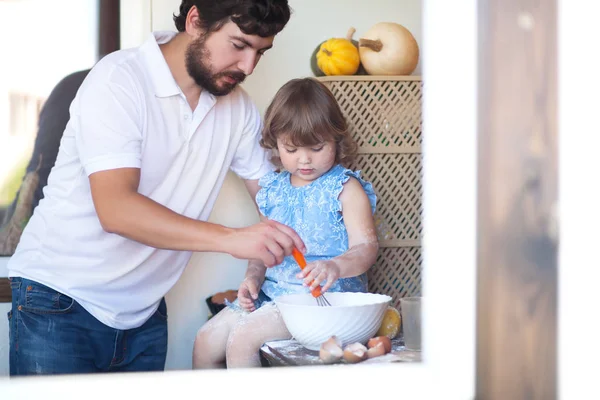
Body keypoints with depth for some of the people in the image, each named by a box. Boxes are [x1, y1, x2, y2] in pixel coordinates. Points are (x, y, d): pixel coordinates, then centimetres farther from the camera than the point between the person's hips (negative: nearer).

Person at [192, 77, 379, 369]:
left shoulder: (346, 188, -7)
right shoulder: (274, 190, 11)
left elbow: (366, 246, -16)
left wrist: (336, 267, -37)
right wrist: (253, 278, -1)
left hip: (324, 295, -7)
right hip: (272, 291, 7)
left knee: (243, 339, -23)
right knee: (206, 341, 0)